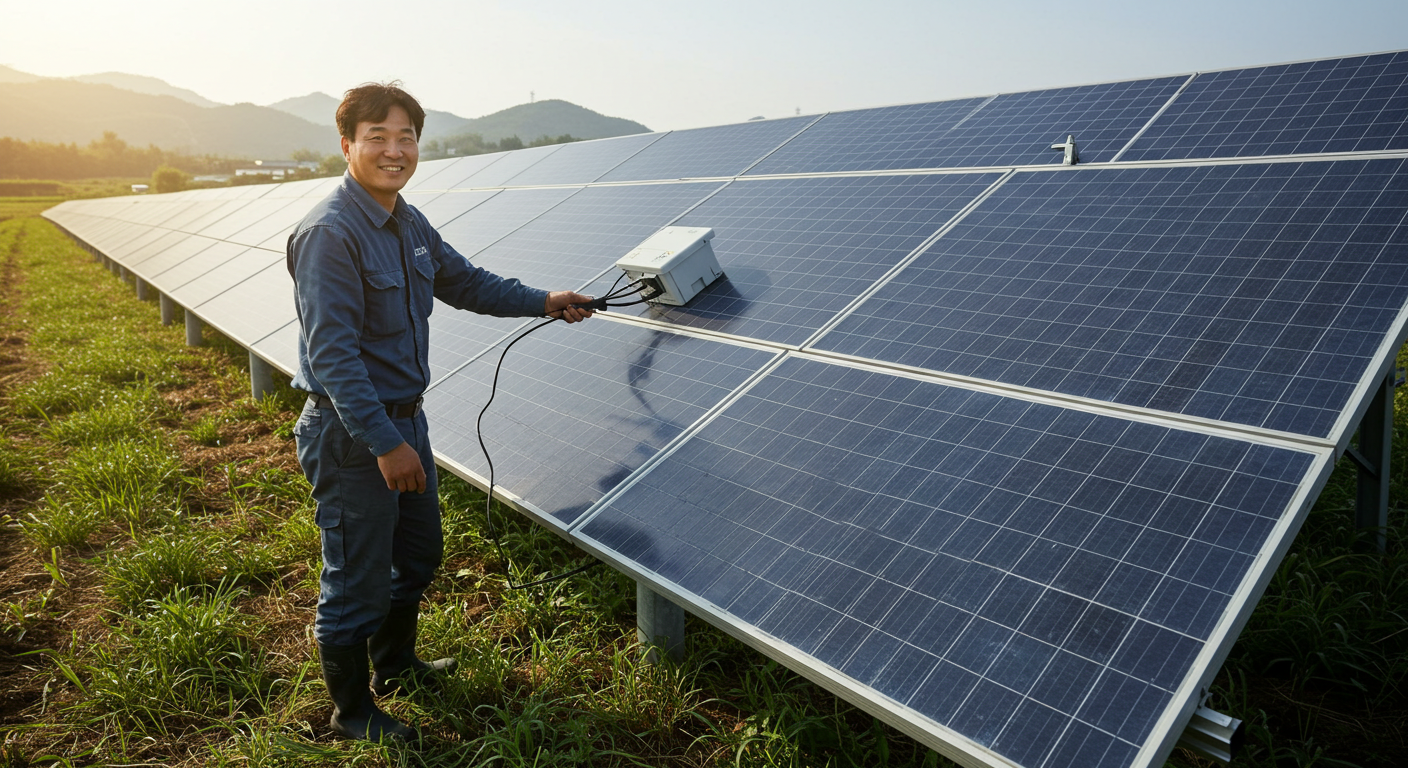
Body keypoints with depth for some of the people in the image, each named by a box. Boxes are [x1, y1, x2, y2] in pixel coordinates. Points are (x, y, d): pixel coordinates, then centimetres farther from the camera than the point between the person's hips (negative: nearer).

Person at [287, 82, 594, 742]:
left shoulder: (409, 223, 6)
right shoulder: (328, 233, -22)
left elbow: (465, 283, 21)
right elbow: (331, 352, -26)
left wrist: (542, 302, 20)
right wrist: (385, 442, -28)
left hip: (404, 418, 9)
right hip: (351, 435, -9)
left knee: (419, 552, 24)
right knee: (357, 583, 7)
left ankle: (395, 665, 48)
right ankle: (352, 712, 30)